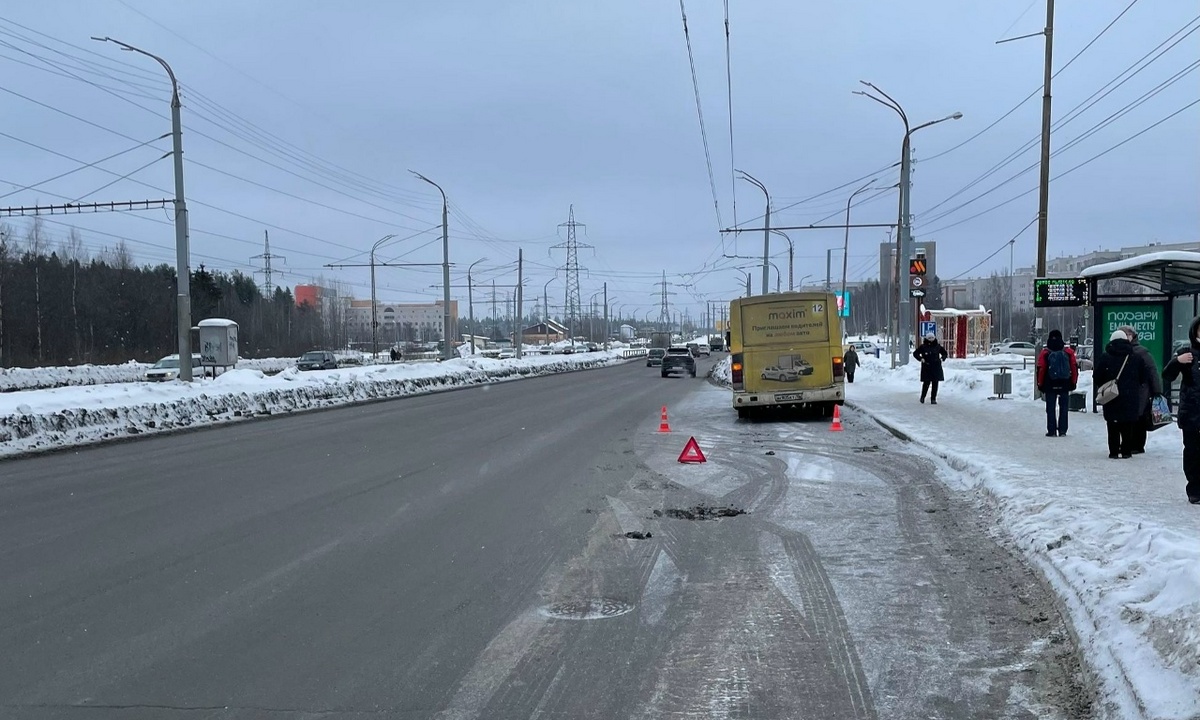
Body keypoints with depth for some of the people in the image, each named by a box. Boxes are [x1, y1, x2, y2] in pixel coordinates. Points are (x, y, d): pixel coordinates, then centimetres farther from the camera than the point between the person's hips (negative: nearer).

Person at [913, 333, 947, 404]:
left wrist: (942, 358, 3)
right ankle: (922, 397, 19)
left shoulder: (938, 346, 8)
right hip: (926, 367, -2)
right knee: (926, 383, -3)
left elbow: (944, 353, 21)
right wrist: (921, 358, -9)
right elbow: (915, 353, 5)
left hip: (936, 367, 2)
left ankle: (933, 399, 6)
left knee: (935, 383, 0)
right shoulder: (923, 346, 0)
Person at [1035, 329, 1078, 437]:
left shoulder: (1044, 353, -5)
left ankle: (1052, 431, 1)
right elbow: (1074, 368, 2)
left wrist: (1040, 385, 3)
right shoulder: (1069, 352, 1)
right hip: (1065, 385, 2)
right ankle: (1062, 431, 8)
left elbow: (1041, 370, -6)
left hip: (1050, 385, -2)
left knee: (1050, 409, 4)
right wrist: (1073, 383, 9)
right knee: (1063, 408, 10)